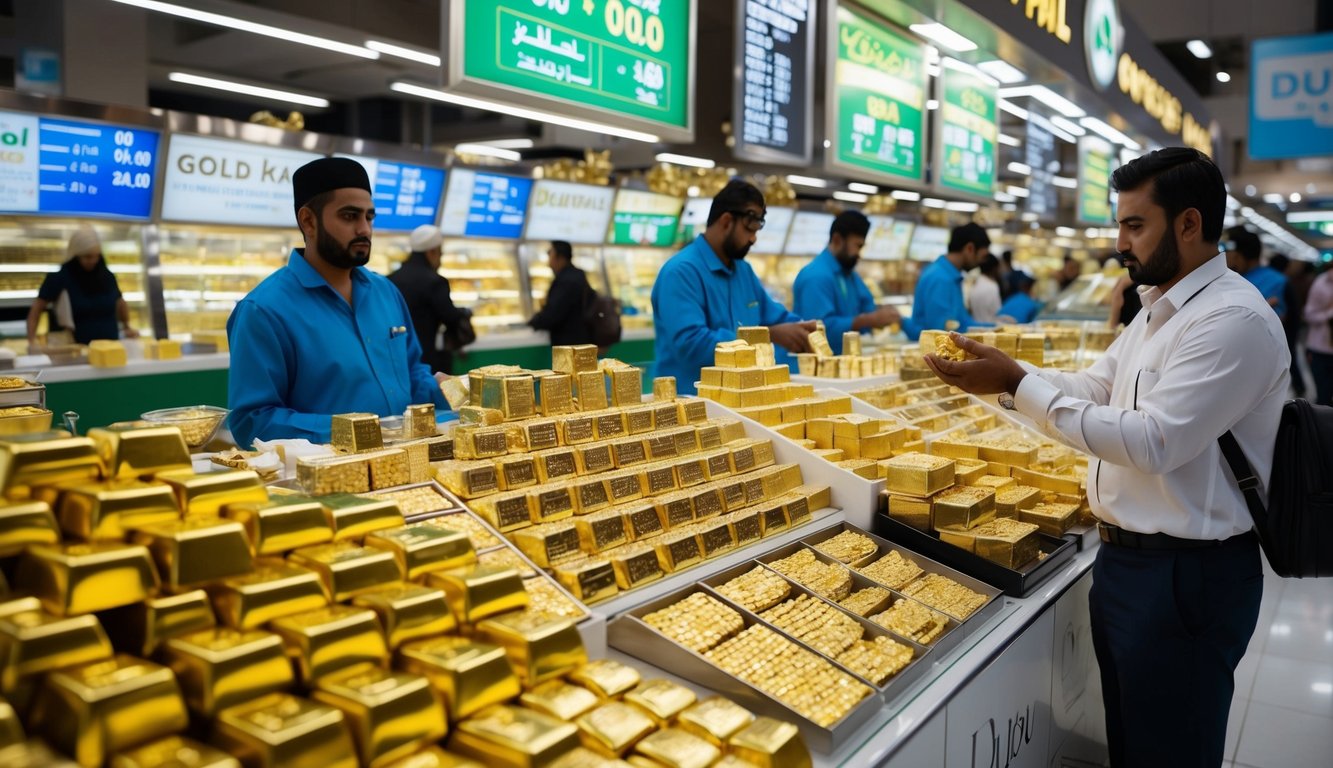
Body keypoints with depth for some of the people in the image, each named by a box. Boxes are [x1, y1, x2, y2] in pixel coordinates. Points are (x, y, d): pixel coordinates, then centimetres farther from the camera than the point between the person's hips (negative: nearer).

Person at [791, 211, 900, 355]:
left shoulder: (850, 274, 16)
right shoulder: (816, 277, -16)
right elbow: (821, 328, -25)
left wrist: (878, 315, -5)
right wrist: (869, 320, -23)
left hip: (845, 356, 8)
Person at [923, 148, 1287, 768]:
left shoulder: (1234, 318, -20)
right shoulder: (1158, 311, 12)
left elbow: (1154, 441, -27)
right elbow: (1094, 388, 14)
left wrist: (1018, 385, -25)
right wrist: (1001, 375, -2)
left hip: (1187, 575, -9)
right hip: (1125, 555, 9)